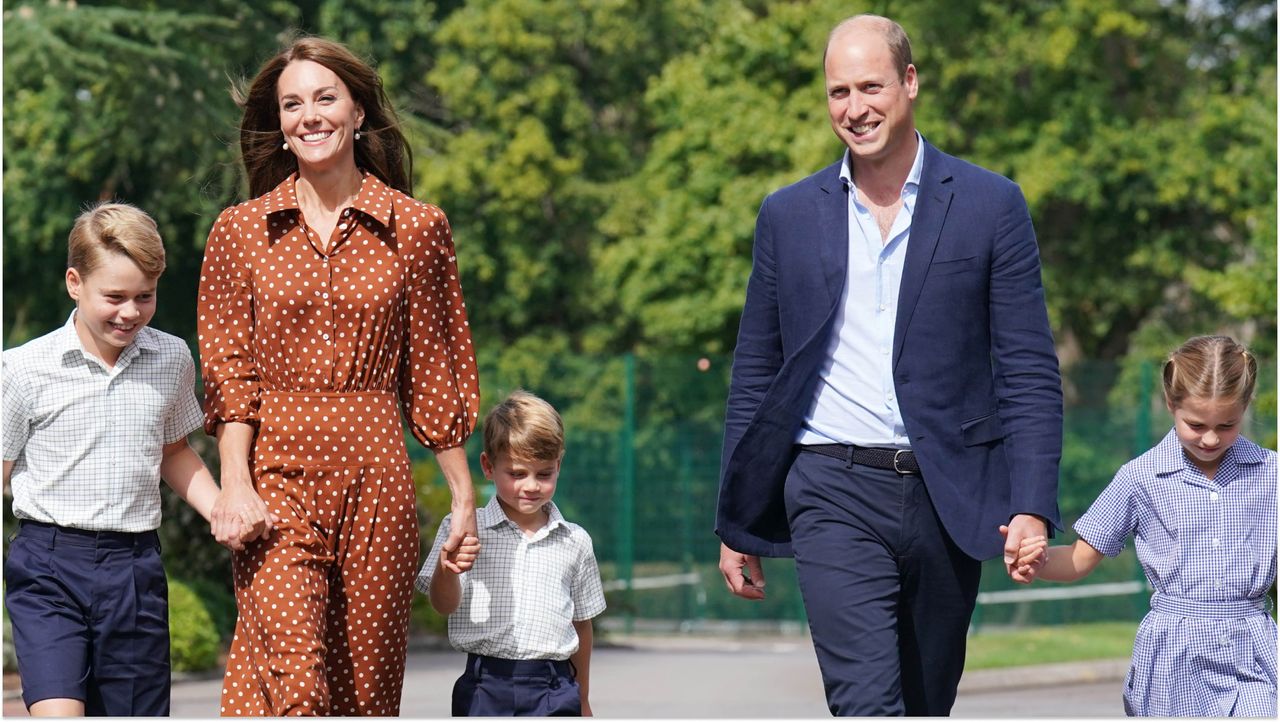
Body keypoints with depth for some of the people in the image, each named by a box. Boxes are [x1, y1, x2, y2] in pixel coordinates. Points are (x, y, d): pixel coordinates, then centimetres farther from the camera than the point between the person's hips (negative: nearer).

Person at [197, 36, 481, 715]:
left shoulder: (417, 228, 7)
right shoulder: (240, 231, 8)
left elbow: (436, 374, 10)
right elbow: (228, 371, 4)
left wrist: (463, 497, 9)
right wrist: (235, 482, -9)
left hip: (375, 476, 1)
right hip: (277, 475, -1)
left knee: (366, 684, 3)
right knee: (292, 682, -17)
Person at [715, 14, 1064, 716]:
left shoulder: (990, 205, 3)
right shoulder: (788, 216, 8)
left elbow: (1030, 371, 1)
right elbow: (754, 375, 13)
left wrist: (1032, 506, -10)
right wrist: (735, 525, 11)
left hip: (946, 498, 1)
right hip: (835, 498, 0)